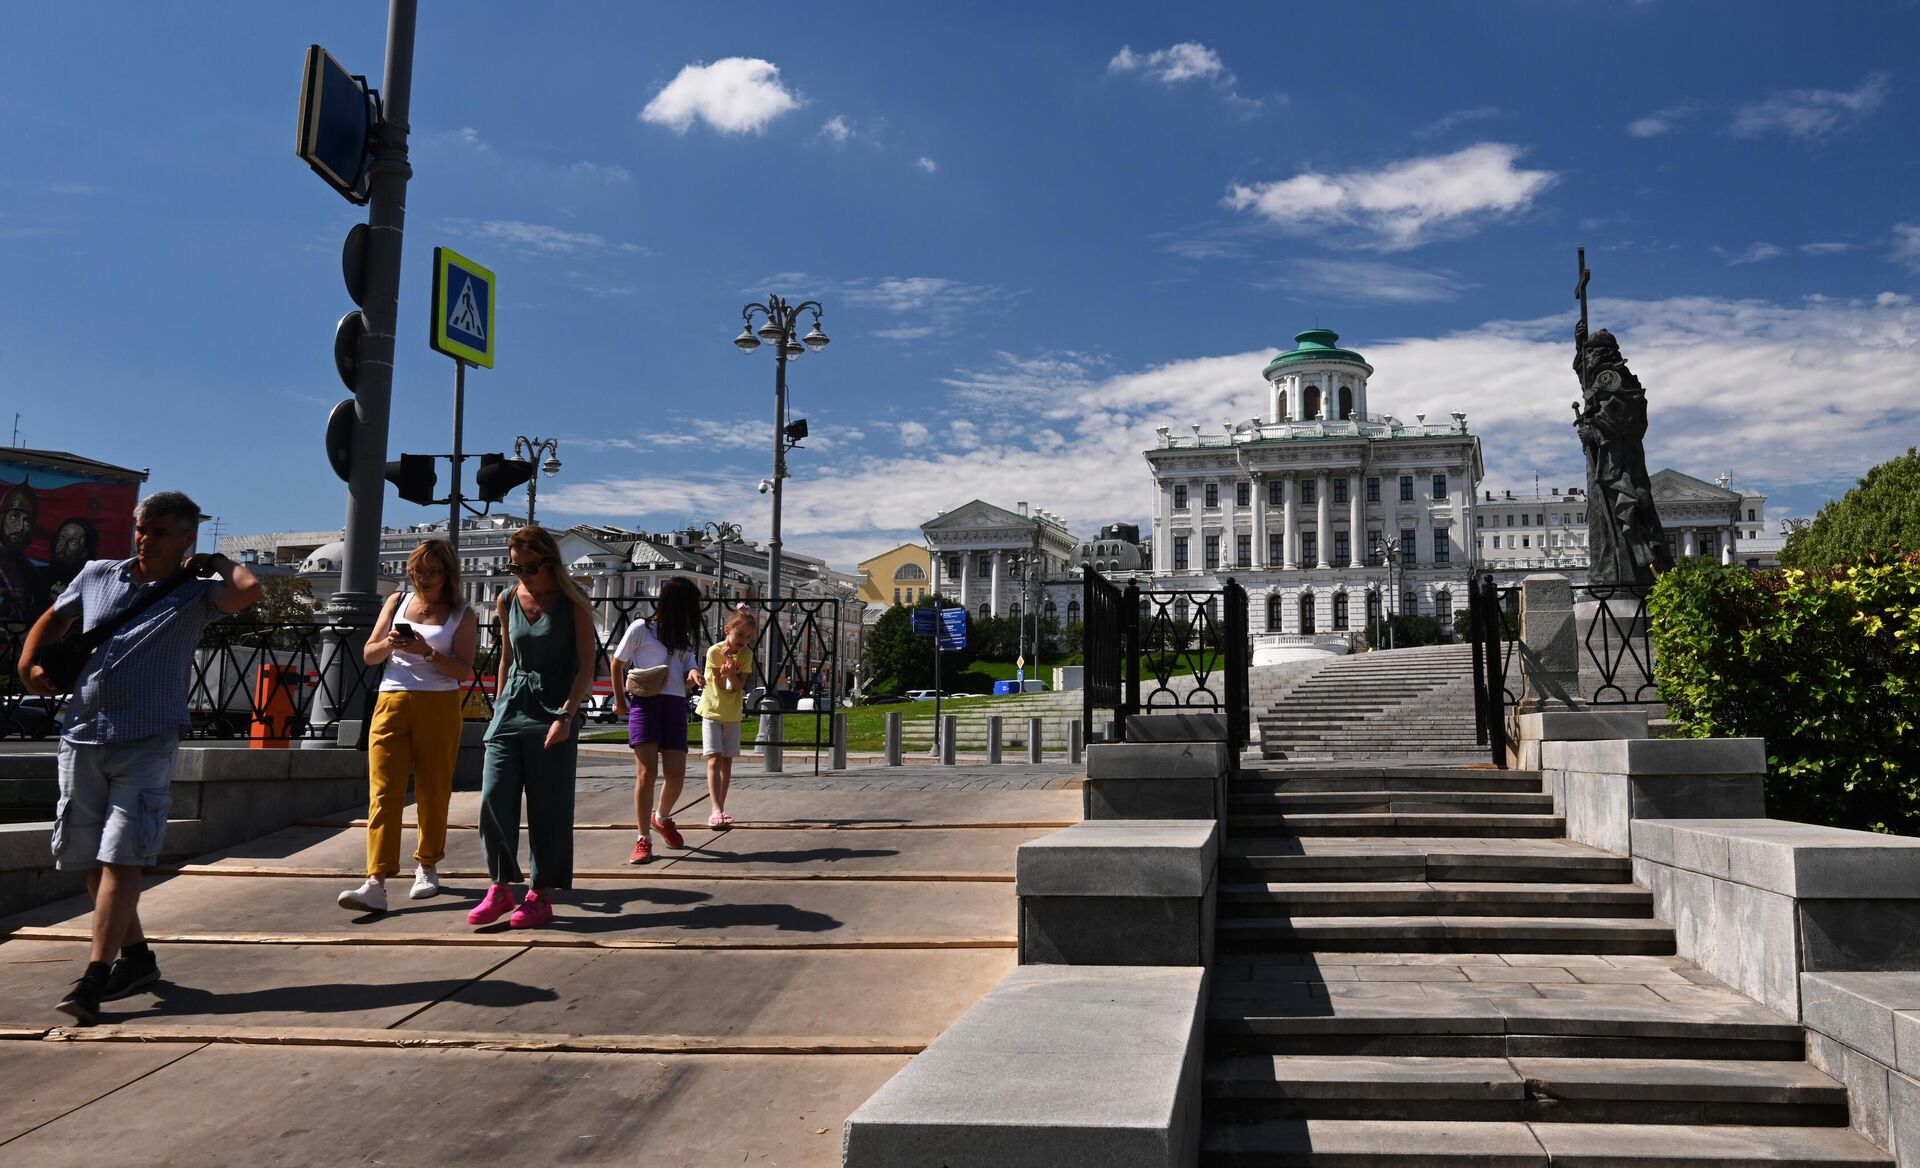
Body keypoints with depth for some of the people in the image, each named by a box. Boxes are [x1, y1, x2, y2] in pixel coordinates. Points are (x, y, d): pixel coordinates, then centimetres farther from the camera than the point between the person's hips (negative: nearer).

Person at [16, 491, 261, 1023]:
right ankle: (136, 958, 26)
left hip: (147, 741, -5)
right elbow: (54, 619, 29)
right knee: (91, 858, 11)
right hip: (82, 737, 5)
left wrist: (215, 561, -4)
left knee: (120, 858, -11)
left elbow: (248, 590, -22)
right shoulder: (96, 575, 12)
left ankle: (93, 976, -10)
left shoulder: (196, 593, -1)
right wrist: (30, 662, 12)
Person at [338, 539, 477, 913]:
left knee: (433, 791, 6)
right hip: (392, 703, 2)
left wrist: (427, 652, -20)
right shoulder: (398, 601, 13)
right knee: (383, 793, -8)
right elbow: (369, 654, 12)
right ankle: (376, 884, -15)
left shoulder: (462, 615, 4)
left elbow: (465, 670, -6)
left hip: (439, 707, -2)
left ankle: (427, 867, 25)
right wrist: (388, 644, -9)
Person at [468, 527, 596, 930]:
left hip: (554, 710, -4)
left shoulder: (572, 602, -6)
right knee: (494, 798, -5)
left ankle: (541, 895, 8)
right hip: (511, 707, 4)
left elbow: (586, 665, -8)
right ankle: (500, 888, 6)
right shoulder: (509, 600, 7)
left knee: (547, 806, -1)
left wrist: (566, 716, -17)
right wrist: (499, 706, 15)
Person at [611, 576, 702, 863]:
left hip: (675, 705, 5)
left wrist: (693, 675, -9)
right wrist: (620, 701, 10)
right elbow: (617, 664, 9)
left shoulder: (683, 638, 20)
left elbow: (687, 671, 15)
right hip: (645, 702, -5)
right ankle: (643, 840, -8)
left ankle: (662, 818, 32)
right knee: (646, 772, -13)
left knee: (676, 774, 1)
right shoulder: (641, 629, 3)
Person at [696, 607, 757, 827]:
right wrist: (725, 667, -31)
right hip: (712, 712, -4)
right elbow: (720, 684, -14)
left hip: (732, 714, 4)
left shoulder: (746, 655, -4)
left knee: (727, 761, 7)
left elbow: (739, 685, -11)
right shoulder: (714, 651, -13)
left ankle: (720, 809, 14)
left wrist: (730, 673, -30)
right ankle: (716, 810, -18)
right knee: (714, 760, -12)